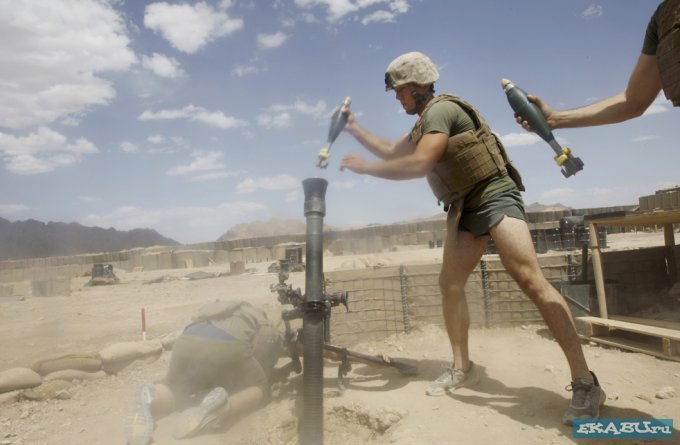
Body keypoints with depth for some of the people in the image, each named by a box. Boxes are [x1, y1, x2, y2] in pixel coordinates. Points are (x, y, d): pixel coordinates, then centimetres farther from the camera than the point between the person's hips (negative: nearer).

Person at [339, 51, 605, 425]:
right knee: (450, 283, 4)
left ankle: (584, 382, -14)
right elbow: (392, 152, 27)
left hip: (494, 196, -10)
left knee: (530, 280, -20)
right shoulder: (423, 123, 18)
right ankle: (461, 368, 15)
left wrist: (364, 167, -17)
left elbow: (419, 164, -26)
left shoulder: (442, 109, -14)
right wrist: (355, 129, 21)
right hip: (464, 207, 10)